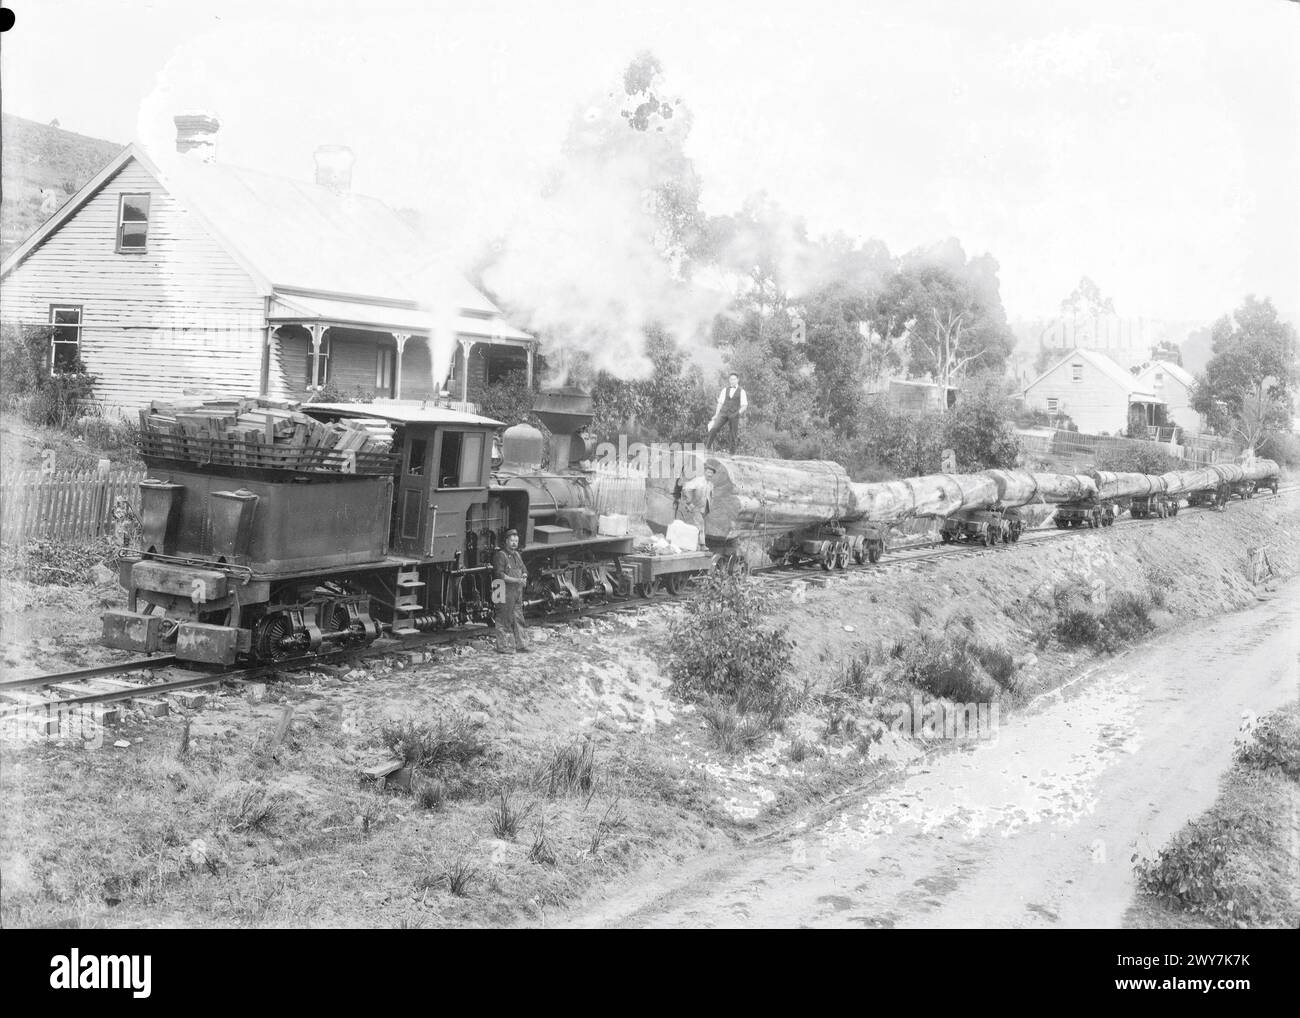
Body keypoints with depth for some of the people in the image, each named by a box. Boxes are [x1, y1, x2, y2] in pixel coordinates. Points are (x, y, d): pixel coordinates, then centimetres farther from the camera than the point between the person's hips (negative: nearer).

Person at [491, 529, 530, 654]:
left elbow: (524, 570, 22)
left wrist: (524, 576, -3)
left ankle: (521, 645, 17)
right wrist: (516, 580, -22)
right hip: (505, 592, -8)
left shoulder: (517, 555, 17)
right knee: (504, 620, -3)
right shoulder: (500, 555, -10)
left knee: (518, 619, 11)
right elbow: (499, 574, -17)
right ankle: (502, 646, 3)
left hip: (517, 592, 8)